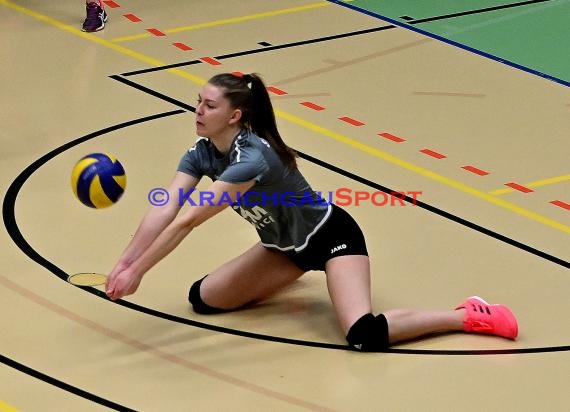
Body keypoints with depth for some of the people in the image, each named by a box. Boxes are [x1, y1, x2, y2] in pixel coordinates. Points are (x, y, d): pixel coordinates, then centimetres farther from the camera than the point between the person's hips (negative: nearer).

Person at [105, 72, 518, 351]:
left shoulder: (253, 157, -36)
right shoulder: (201, 154, -11)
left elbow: (188, 221, -39)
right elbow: (163, 212, -19)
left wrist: (138, 271, -38)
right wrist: (124, 262, -32)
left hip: (332, 236, -8)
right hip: (286, 246, 8)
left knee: (365, 335, -28)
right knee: (202, 299, 4)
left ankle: (470, 316, -10)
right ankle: (292, 276, 28)